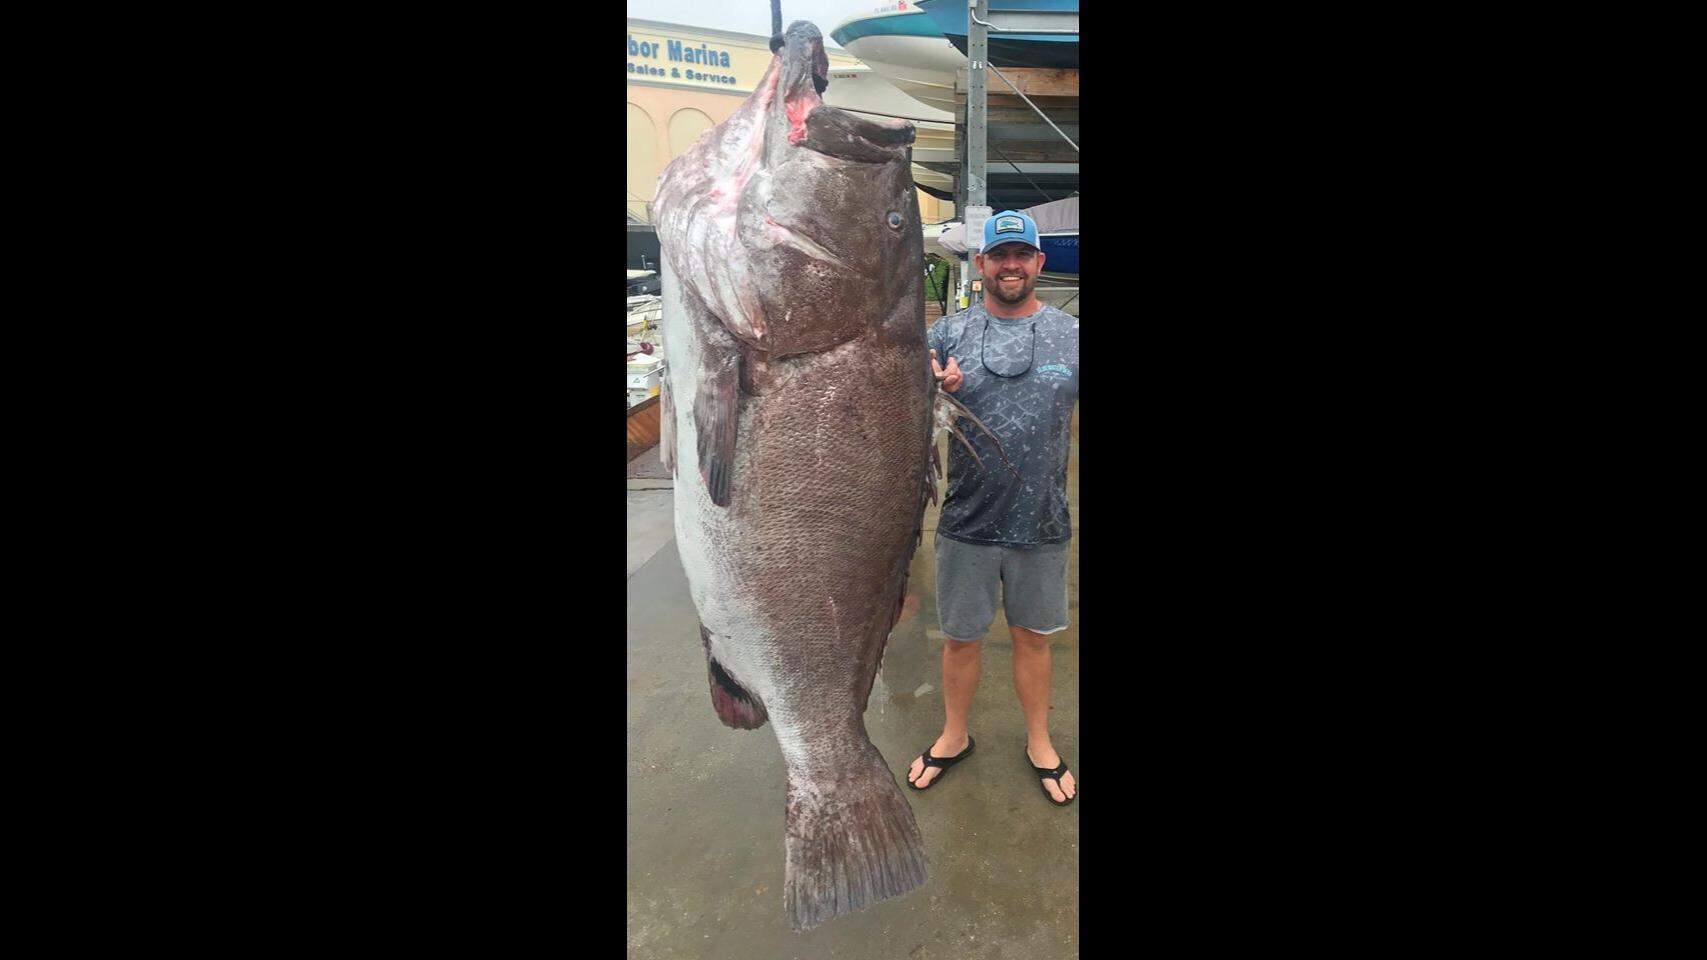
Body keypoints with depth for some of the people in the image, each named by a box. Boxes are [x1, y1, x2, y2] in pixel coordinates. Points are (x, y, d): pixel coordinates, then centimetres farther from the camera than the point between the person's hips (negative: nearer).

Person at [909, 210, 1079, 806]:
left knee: (1033, 638, 17)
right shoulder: (947, 334, -3)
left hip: (1042, 524, 0)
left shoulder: (1070, 336, -1)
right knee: (960, 638, 15)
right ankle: (954, 736, 39)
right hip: (966, 524, 0)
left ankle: (1039, 743, 40)